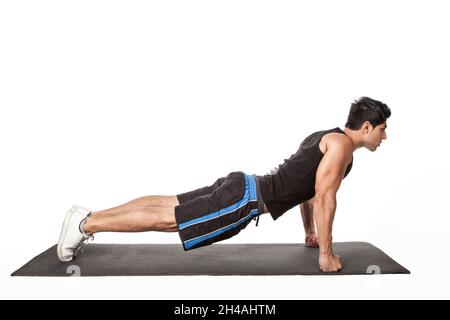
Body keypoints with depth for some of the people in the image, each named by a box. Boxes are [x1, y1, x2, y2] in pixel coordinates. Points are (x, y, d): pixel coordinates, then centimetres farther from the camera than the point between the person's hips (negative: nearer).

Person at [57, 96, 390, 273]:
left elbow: (305, 185, 29)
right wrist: (326, 254, -10)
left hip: (244, 188, 9)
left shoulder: (326, 137, 20)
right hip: (246, 199, -9)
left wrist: (310, 232, 31)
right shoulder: (341, 143, -10)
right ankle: (86, 224, -3)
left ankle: (88, 216, 15)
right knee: (167, 219, -7)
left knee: (168, 205, 9)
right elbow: (325, 198, -16)